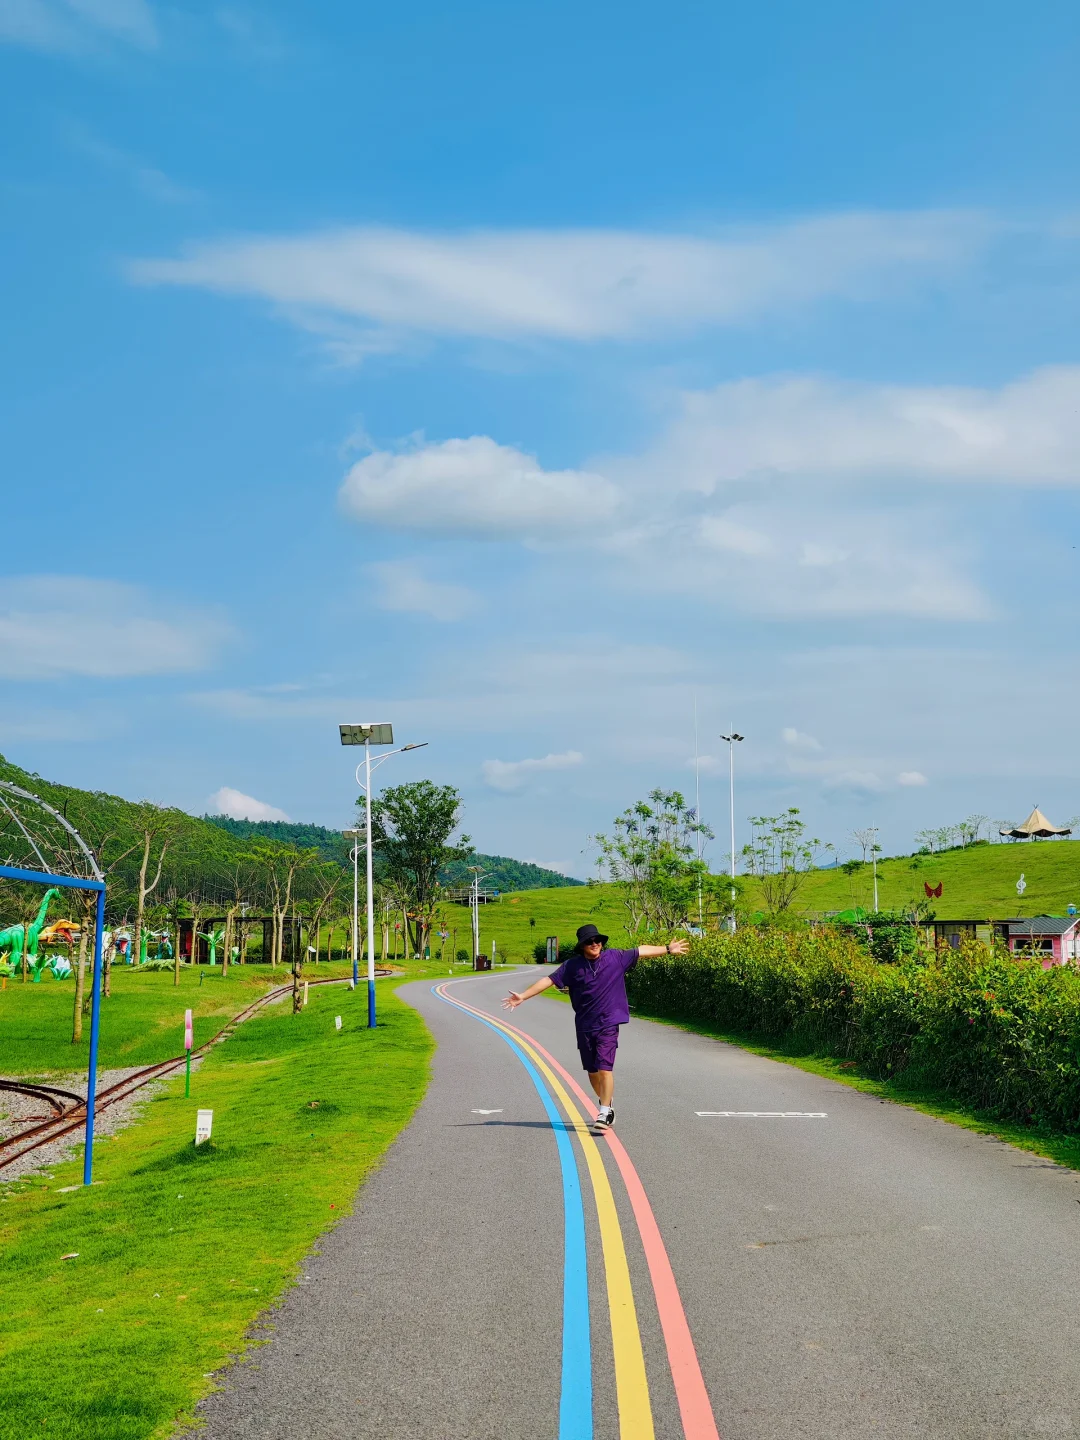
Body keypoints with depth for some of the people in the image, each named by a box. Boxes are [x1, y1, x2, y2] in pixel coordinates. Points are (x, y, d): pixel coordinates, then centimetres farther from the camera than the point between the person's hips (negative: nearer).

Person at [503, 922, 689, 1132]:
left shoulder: (615, 958, -1)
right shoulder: (572, 965, -1)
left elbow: (641, 951, 9)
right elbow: (549, 980, -2)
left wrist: (668, 949, 13)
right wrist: (523, 996, -7)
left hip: (608, 1024, -2)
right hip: (584, 1026, 2)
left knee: (604, 1068, -13)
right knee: (592, 1071, 11)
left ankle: (603, 1114, -10)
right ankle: (606, 1103, 35)